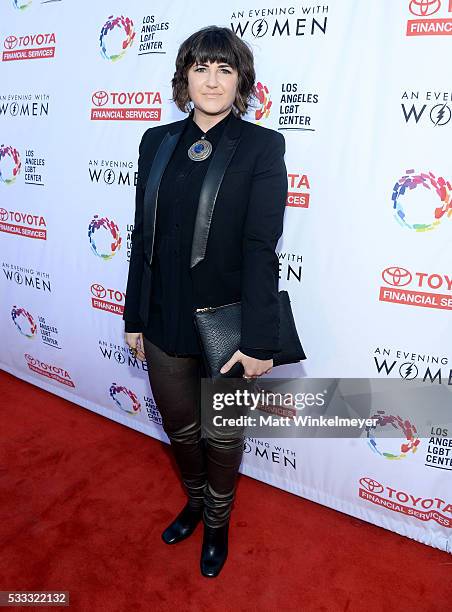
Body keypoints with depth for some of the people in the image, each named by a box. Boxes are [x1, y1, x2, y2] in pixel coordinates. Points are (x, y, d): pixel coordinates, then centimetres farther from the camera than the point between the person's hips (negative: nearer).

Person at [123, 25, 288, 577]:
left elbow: (260, 248, -15)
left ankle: (218, 522, 47)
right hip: (164, 322, 4)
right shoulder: (157, 142, 4)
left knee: (222, 437, 18)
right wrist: (134, 318, 7)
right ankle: (195, 501, 53)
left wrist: (258, 341, -18)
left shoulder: (262, 147, -8)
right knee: (179, 428, 22)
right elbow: (143, 236, 5)